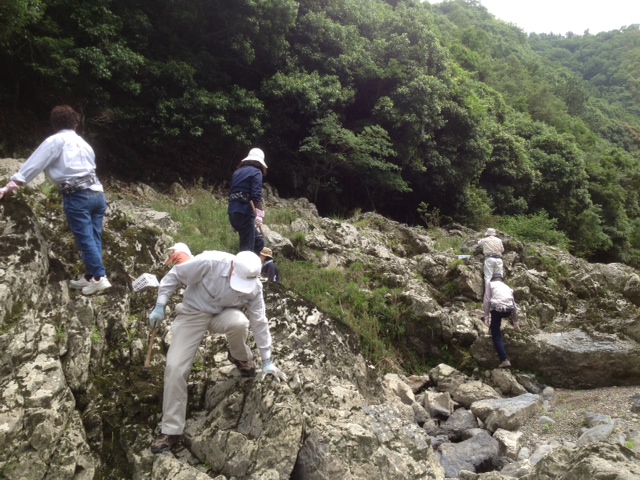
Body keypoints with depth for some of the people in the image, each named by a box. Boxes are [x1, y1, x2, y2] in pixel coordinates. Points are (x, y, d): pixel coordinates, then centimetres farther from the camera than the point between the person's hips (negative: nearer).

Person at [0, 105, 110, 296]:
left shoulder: (55, 141, 3)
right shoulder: (83, 143, 22)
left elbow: (34, 164, 0)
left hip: (78, 195, -6)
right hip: (97, 192, 7)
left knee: (85, 238, -5)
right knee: (94, 237, 8)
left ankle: (99, 278, -9)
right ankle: (89, 277, 13)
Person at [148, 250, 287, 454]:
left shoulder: (254, 288, -20)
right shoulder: (209, 262, -32)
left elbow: (259, 322, -9)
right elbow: (174, 275, -17)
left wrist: (267, 361, -4)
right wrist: (160, 306, -18)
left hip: (223, 314, 1)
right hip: (192, 313, -1)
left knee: (239, 323, -36)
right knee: (174, 367, -12)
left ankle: (241, 358, 1)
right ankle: (171, 430, 2)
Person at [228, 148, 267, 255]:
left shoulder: (237, 172, 20)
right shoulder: (256, 172, -1)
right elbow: (256, 196, -16)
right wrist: (260, 215, -23)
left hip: (233, 212, 8)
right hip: (244, 212, -8)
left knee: (258, 242, 18)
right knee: (247, 247, -5)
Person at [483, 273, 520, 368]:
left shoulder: (490, 283, 16)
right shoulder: (507, 287, 28)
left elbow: (486, 301, 3)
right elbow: (514, 305, 27)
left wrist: (486, 316, 2)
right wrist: (516, 321, 33)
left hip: (498, 309, -4)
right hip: (509, 310, 5)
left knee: (496, 335, 2)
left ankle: (504, 360, -8)